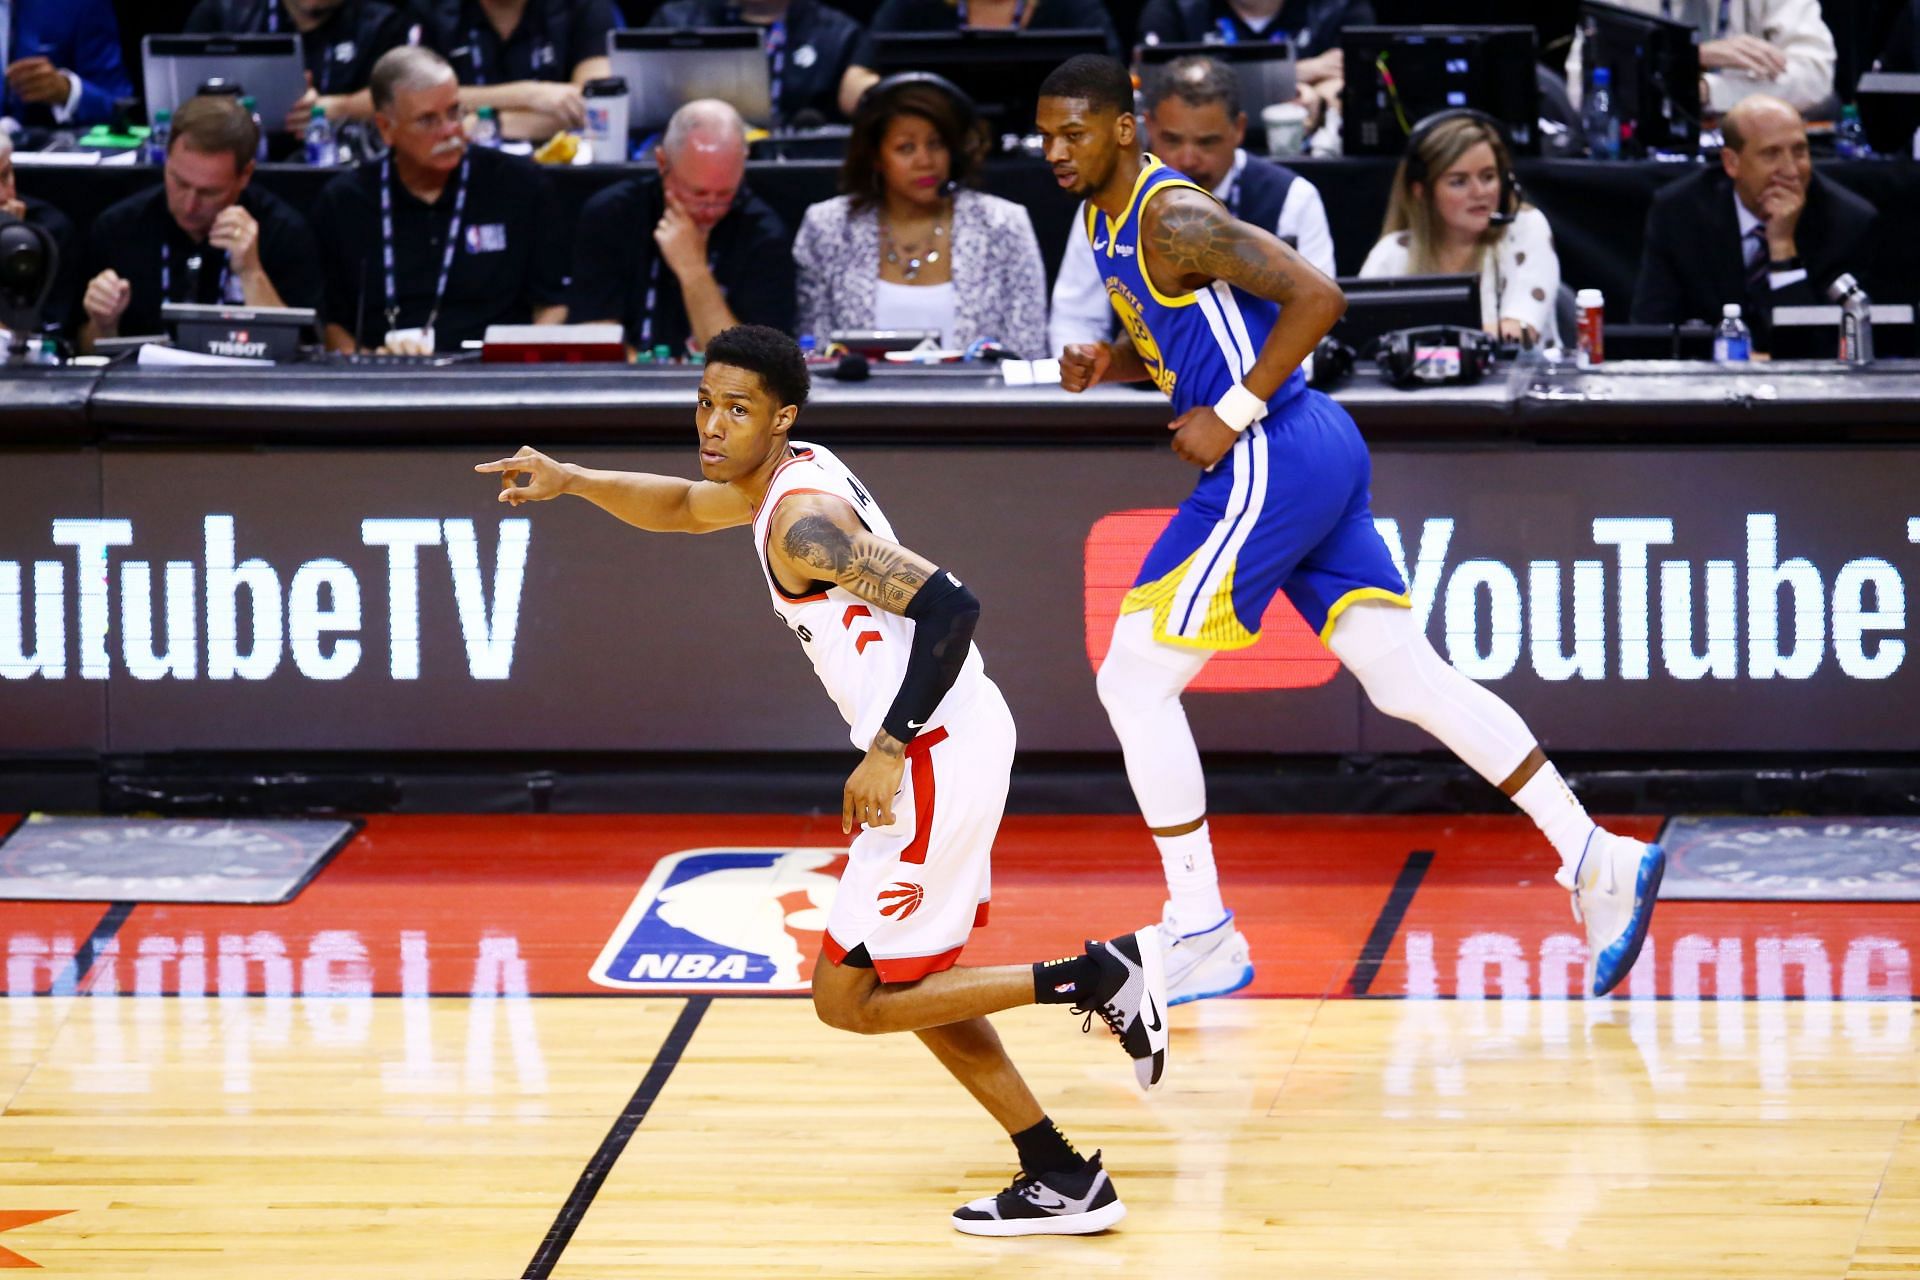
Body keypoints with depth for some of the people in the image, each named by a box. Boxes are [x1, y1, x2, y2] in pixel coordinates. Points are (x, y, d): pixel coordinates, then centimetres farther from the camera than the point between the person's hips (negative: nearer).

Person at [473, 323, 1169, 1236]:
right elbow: (683, 508, 31)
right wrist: (570, 481, 17)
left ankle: (1090, 978, -4)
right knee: (905, 983, 19)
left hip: (935, 757, -10)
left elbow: (949, 606, -28)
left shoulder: (802, 523, -19)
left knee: (848, 1001, -1)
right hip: (951, 740, 10)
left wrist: (888, 748, -25)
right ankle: (1062, 1181, 20)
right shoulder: (792, 474, 11)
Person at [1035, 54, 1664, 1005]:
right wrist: (1113, 363, 8)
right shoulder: (1104, 221, 14)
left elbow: (1317, 297, -22)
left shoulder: (1174, 220, -16)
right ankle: (1598, 863, 2)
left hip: (1272, 462, -10)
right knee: (1407, 678, 7)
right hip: (1316, 459, 10)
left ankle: (1201, 939, 1)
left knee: (1133, 680, -5)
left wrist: (1232, 416, -19)